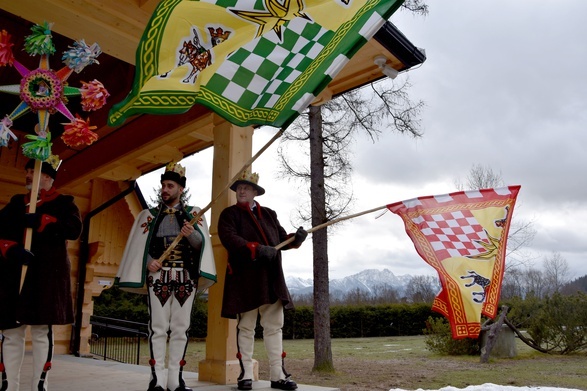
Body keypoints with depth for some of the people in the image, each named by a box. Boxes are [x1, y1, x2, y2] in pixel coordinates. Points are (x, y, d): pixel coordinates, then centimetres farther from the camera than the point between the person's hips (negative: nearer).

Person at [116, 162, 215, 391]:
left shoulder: (194, 214, 8)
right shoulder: (148, 215, 9)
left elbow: (201, 243, -4)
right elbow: (138, 246, 5)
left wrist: (190, 234, -25)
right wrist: (148, 261, -14)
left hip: (186, 277, 0)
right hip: (158, 276, 0)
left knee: (180, 328, 4)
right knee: (158, 327, 0)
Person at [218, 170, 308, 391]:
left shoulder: (269, 214, 17)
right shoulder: (229, 214, 3)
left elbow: (281, 239, 14)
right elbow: (229, 238, -15)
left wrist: (296, 238, -8)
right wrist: (257, 249, -25)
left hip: (271, 278, 4)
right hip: (245, 279, -4)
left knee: (274, 326, 6)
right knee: (246, 327, 5)